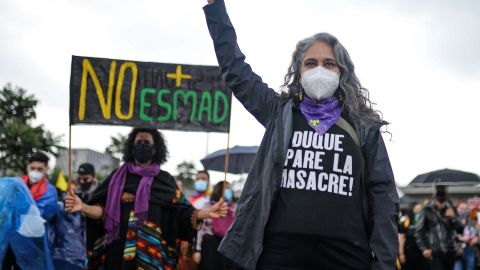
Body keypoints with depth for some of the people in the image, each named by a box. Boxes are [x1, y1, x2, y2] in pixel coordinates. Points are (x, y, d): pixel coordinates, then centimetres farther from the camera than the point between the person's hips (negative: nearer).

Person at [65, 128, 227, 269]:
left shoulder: (165, 180, 7)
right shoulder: (118, 176, 9)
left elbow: (181, 212, 0)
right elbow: (103, 209, 2)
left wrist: (205, 213, -17)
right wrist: (83, 207, -18)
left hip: (152, 253, 0)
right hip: (120, 251, 0)